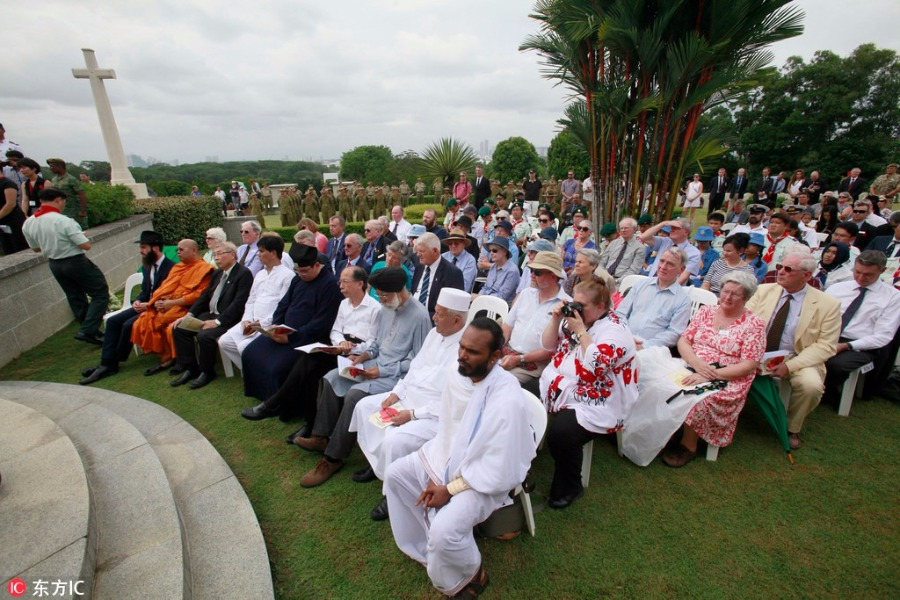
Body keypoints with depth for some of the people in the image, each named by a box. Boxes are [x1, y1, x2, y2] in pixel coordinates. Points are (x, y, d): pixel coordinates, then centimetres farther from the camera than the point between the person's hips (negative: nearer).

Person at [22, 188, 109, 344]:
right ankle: (87, 330, -10)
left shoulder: (28, 223, 0)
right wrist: (81, 236, -2)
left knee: (75, 298, 19)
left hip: (54, 265, 8)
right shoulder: (64, 221, -23)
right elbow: (86, 245, -22)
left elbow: (36, 248, 12)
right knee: (100, 295, 2)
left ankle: (89, 330, 29)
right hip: (76, 262, -7)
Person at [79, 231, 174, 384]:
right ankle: (106, 364, -6)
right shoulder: (146, 266, 13)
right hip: (144, 305, 9)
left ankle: (114, 362, -3)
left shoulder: (170, 267, -15)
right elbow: (145, 290, 19)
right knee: (112, 321, -5)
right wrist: (138, 301, -2)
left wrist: (148, 305, -19)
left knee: (129, 324, -23)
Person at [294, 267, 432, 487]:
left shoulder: (419, 316, -19)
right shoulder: (387, 309, 7)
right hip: (376, 363, 9)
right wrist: (365, 353, -1)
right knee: (331, 378, 1)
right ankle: (322, 437, 10)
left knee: (354, 394, -27)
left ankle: (333, 458, -10)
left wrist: (383, 371, -19)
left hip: (397, 375, -9)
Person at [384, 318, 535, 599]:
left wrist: (450, 489, -18)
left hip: (484, 479, -7)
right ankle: (425, 548, 20)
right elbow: (445, 429, 4)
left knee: (444, 531, -26)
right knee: (395, 473, 3)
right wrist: (437, 473, -5)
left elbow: (499, 473, -26)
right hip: (448, 458, 8)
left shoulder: (507, 401, -33)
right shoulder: (457, 376, -11)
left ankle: (471, 575, 11)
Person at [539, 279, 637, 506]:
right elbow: (548, 345, 11)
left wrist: (580, 331, -21)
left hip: (592, 403, -8)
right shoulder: (575, 317, 9)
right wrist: (556, 319, -4)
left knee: (560, 434, -29)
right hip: (557, 388, 8)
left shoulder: (615, 330, -13)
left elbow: (597, 366, -26)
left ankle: (570, 488, 0)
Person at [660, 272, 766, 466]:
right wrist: (697, 363, -14)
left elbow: (748, 366, -7)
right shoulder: (706, 312, 13)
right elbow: (683, 341, 7)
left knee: (700, 398, -34)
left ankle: (688, 445, -11)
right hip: (691, 369, 4)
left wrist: (711, 375, -20)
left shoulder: (755, 324, 1)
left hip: (726, 382, -3)